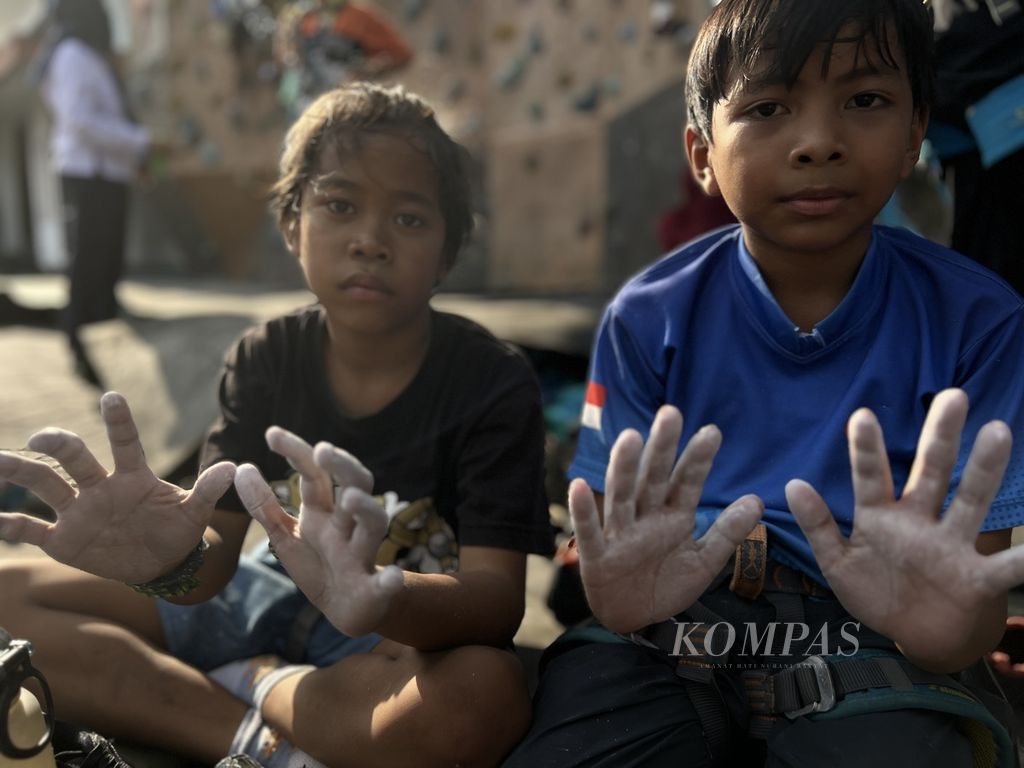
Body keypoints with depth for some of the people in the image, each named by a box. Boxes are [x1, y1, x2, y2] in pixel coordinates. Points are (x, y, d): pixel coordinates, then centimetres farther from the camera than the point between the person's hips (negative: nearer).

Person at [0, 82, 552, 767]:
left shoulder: (494, 383, -17)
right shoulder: (267, 359, -5)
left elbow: (497, 601, -26)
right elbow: (216, 557, -10)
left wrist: (377, 599, -49)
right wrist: (171, 560, -36)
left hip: (417, 629, -3)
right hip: (275, 601, 4)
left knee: (488, 693, -39)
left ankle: (253, 680, -11)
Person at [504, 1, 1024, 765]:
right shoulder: (650, 316, -2)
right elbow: (614, 538, 0)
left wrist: (946, 626, -29)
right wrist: (623, 594, -25)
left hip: (862, 653, 0)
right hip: (675, 636, 1)